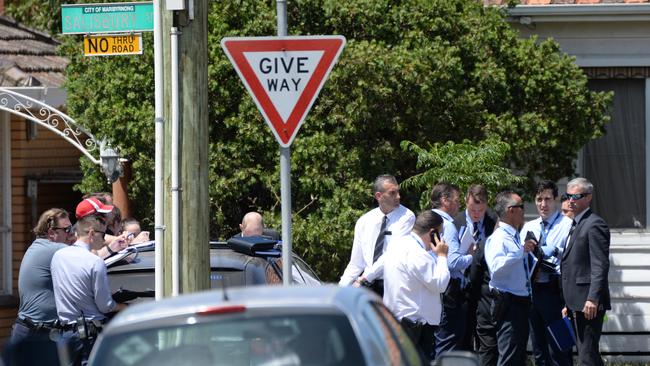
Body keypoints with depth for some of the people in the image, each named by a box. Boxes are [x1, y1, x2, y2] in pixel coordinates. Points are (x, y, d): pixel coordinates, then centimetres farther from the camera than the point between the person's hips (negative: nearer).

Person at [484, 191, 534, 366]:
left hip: (521, 303, 10)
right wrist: (521, 251, -27)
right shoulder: (499, 238, -13)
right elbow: (496, 267, -32)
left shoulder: (516, 237, 17)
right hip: (508, 304, -10)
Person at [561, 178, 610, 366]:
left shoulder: (595, 225, -11)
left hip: (589, 303, -10)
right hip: (577, 303, 10)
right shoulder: (576, 224, 20)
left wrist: (593, 299, -25)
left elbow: (600, 266, -18)